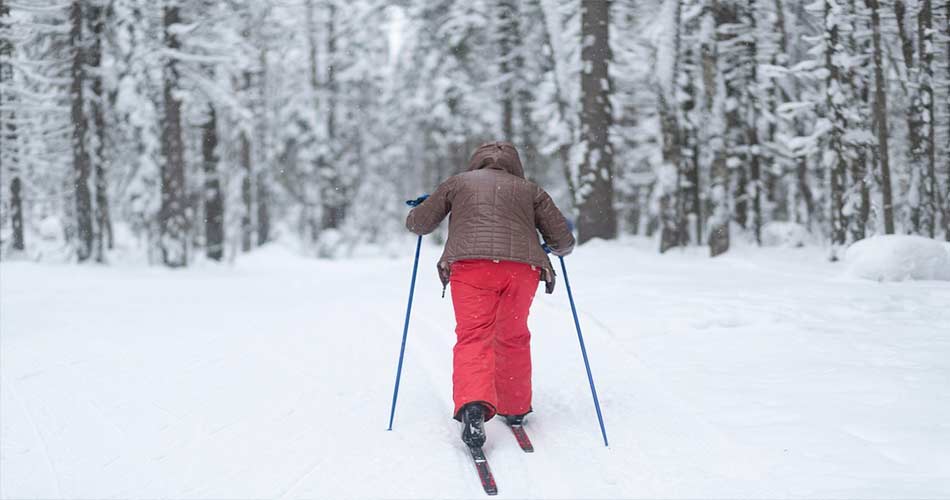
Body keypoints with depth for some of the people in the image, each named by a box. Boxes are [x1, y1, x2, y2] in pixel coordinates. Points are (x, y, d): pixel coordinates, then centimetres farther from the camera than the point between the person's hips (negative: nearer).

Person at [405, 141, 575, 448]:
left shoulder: (458, 182, 23)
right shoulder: (530, 189, 25)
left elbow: (418, 224, 24)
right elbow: (562, 239, 21)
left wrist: (423, 208, 47)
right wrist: (557, 249, 45)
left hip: (470, 264, -2)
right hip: (523, 266, 2)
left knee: (473, 337, -8)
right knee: (513, 338, 20)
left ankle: (473, 405, -32)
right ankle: (515, 408, 29)